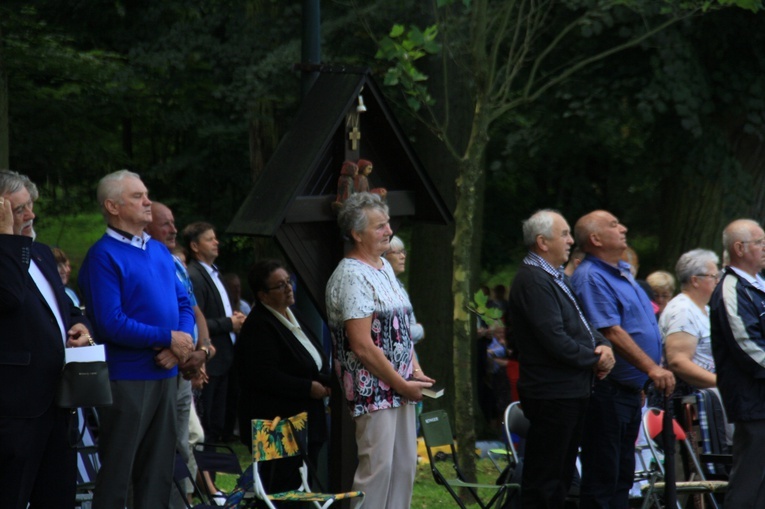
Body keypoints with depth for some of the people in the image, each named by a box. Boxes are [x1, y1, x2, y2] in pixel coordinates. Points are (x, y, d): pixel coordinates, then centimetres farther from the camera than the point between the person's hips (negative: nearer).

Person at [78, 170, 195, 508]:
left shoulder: (160, 251, 13)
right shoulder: (103, 256, -11)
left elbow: (184, 304, 15)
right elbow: (112, 323, -18)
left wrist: (182, 344, -6)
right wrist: (169, 338, -15)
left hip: (165, 375, 7)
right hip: (126, 376, -7)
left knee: (159, 468, 11)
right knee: (118, 471, -1)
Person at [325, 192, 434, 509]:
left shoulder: (384, 267, 13)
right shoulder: (351, 276, -16)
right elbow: (363, 346, -20)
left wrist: (415, 371, 6)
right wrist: (402, 385, -14)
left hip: (400, 387, 9)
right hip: (372, 391, -9)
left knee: (404, 466, 10)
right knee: (376, 469, -8)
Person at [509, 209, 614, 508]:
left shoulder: (557, 278, 16)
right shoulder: (532, 281, -17)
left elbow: (582, 324, 21)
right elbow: (555, 341, -23)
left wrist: (603, 346, 1)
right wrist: (594, 360, -11)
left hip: (573, 392, 11)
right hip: (552, 392, -11)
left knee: (562, 473, 15)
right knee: (543, 482, -6)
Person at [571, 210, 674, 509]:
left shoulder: (622, 272, 16)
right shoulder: (590, 277, -15)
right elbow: (611, 332, -22)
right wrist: (652, 368, -25)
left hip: (630, 391, 10)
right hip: (607, 391, -10)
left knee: (623, 473, 13)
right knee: (602, 475, -7)